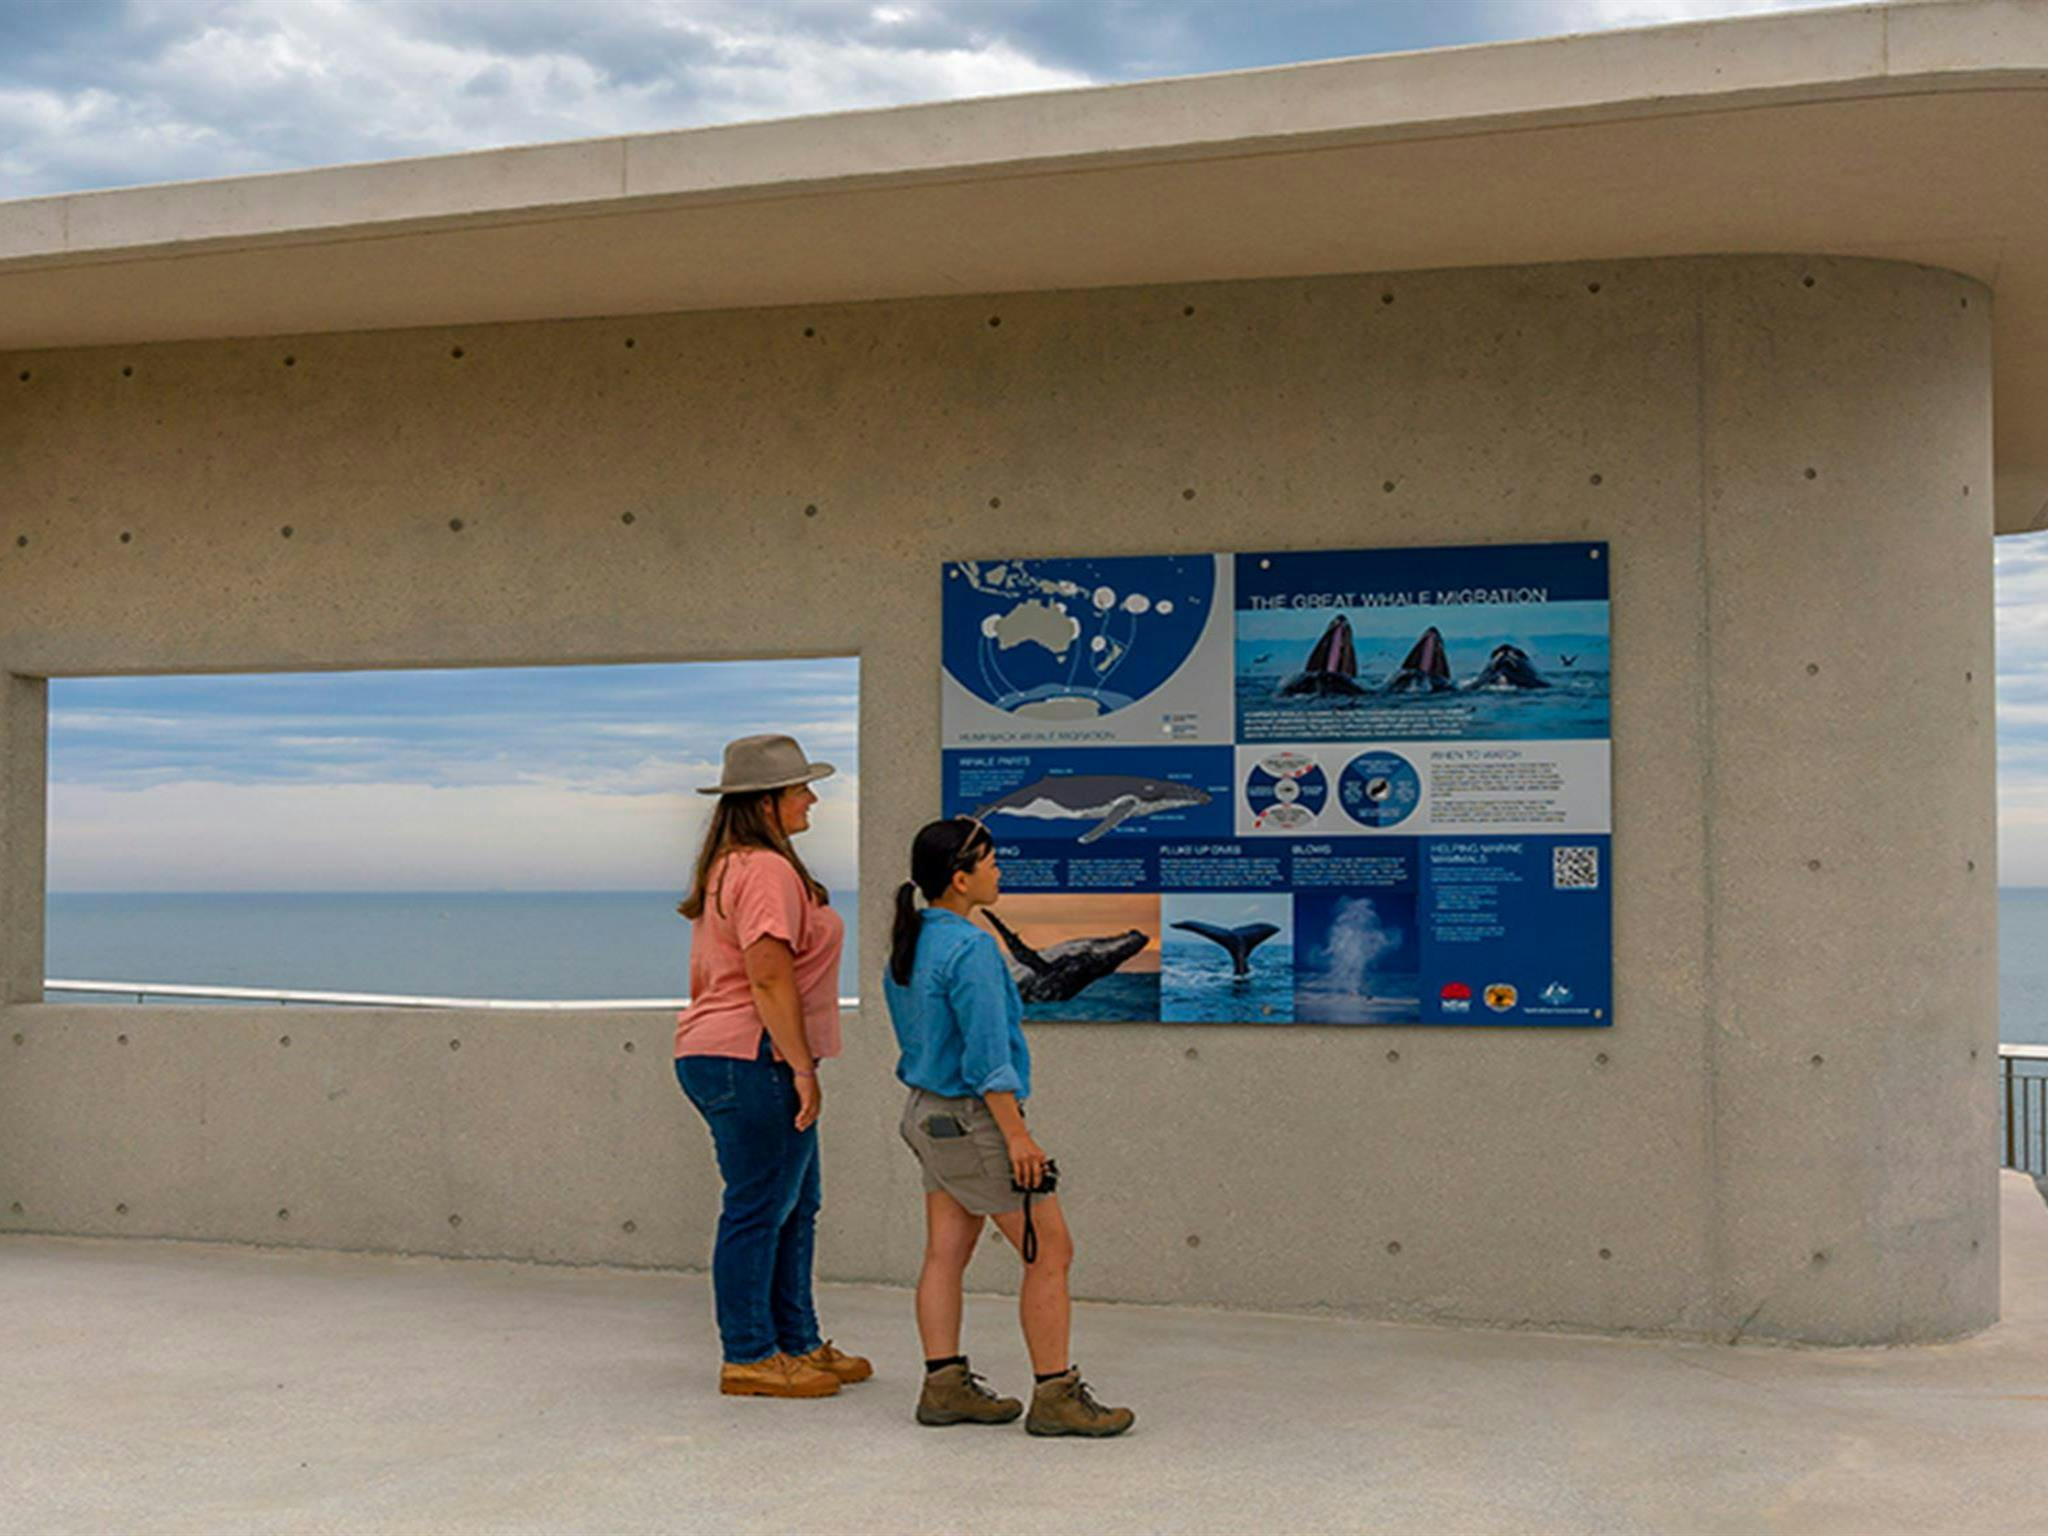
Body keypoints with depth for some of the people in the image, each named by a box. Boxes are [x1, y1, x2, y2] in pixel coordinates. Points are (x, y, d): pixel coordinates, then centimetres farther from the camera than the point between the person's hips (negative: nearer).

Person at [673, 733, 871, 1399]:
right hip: (752, 1059, -11)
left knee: (795, 1206, 16)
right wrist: (802, 1068, -20)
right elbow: (770, 976, -22)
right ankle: (748, 1358, 3)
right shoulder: (767, 871, -15)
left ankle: (798, 1344, 23)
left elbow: (703, 978, 24)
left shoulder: (725, 868, 19)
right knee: (758, 1211, -4)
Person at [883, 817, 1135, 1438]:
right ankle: (1055, 1395, 1)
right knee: (1050, 1252, -2)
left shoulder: (910, 944, 8)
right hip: (973, 1119, -9)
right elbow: (987, 1055, -22)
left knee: (946, 1253, 11)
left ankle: (945, 1386, 14)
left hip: (927, 1111, 9)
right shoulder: (970, 949, -20)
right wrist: (1016, 1134, -18)